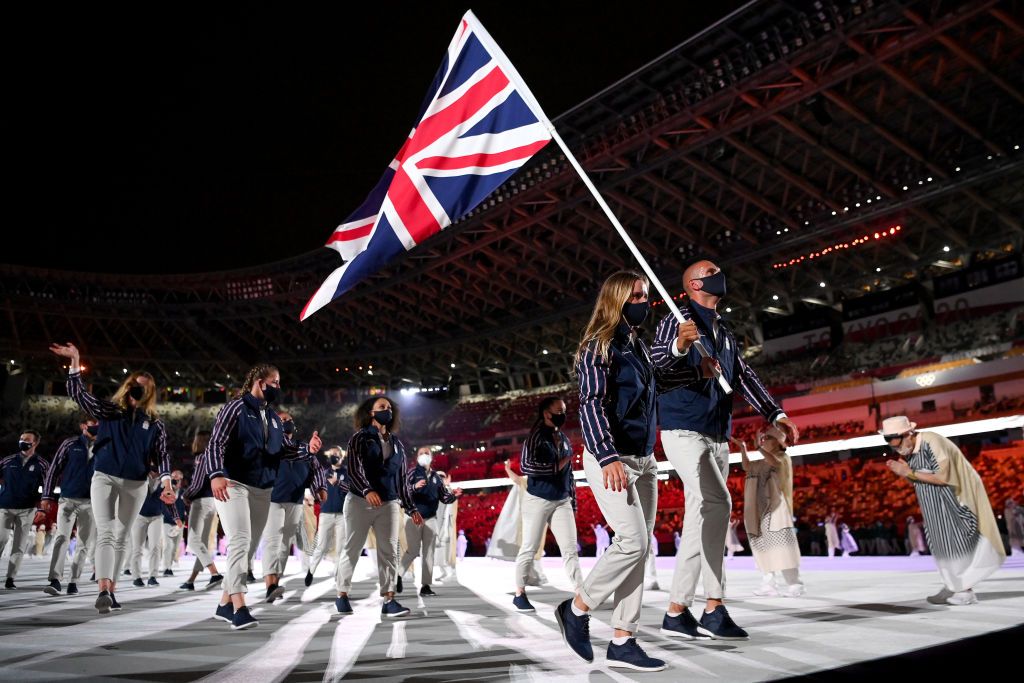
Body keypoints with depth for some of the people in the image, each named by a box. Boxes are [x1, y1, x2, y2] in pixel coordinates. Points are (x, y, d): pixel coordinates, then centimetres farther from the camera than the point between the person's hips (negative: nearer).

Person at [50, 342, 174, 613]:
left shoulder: (155, 423, 6)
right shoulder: (110, 411, 7)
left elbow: (161, 455, 4)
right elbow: (78, 394, -1)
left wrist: (166, 483, -10)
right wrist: (75, 362, -12)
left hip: (135, 484, 1)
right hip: (104, 478, -1)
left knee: (120, 539, 8)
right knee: (105, 535, -13)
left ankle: (111, 591, 16)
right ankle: (103, 591, -23)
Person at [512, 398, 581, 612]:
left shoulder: (564, 439, 13)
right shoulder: (536, 436, -7)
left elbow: (569, 473, 16)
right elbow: (526, 466, -18)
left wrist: (573, 501, 13)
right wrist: (556, 466, -16)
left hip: (562, 501, 6)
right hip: (538, 500, -5)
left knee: (570, 549, -1)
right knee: (530, 549, 2)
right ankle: (519, 594, 15)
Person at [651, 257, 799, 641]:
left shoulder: (724, 331, 20)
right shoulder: (678, 320, -3)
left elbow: (744, 377, 21)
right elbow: (653, 361, -18)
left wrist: (775, 414, 12)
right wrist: (678, 345, -39)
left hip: (717, 436, 8)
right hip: (684, 429, -8)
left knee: (703, 515, 4)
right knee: (717, 505, -22)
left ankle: (677, 610, 8)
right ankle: (714, 608, -16)